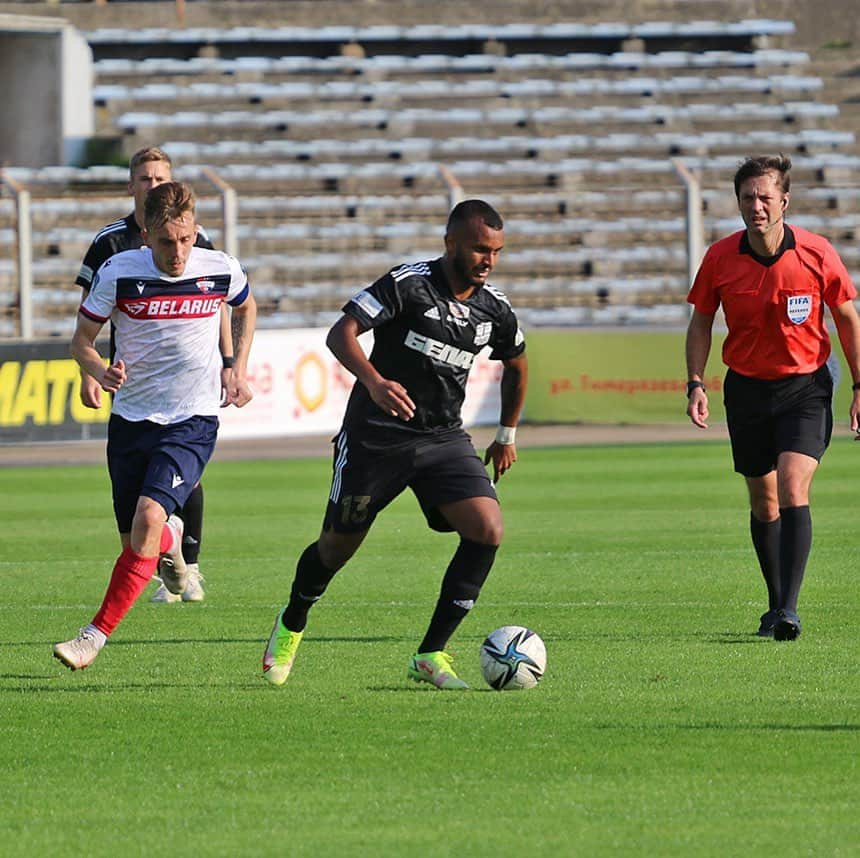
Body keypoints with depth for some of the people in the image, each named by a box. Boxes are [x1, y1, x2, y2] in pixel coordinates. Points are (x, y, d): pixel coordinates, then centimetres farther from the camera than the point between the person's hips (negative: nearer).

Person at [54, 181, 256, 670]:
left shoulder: (221, 271, -6)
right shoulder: (119, 272, -9)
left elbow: (246, 306, 19)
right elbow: (82, 340, 0)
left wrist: (239, 370, 11)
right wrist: (100, 372, -21)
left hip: (193, 423, -2)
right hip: (131, 421, 2)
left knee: (149, 517, -23)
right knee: (136, 541, 7)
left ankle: (97, 635, -19)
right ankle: (171, 539, 47)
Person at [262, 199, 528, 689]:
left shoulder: (494, 310, 2)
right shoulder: (409, 285, -14)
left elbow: (516, 364, 23)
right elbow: (341, 334, -21)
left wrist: (507, 435, 26)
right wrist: (375, 382, -39)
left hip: (444, 439, 4)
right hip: (375, 435, -4)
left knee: (487, 529, -17)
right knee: (339, 546, 6)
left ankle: (431, 655, -10)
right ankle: (292, 624, 39)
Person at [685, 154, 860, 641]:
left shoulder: (816, 254, -12)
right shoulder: (720, 258, -7)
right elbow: (701, 322, 7)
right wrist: (696, 383, -4)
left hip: (806, 386, -3)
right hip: (747, 389, 3)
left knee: (793, 490, -18)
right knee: (764, 503, 9)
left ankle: (789, 609, -20)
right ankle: (777, 604, 25)